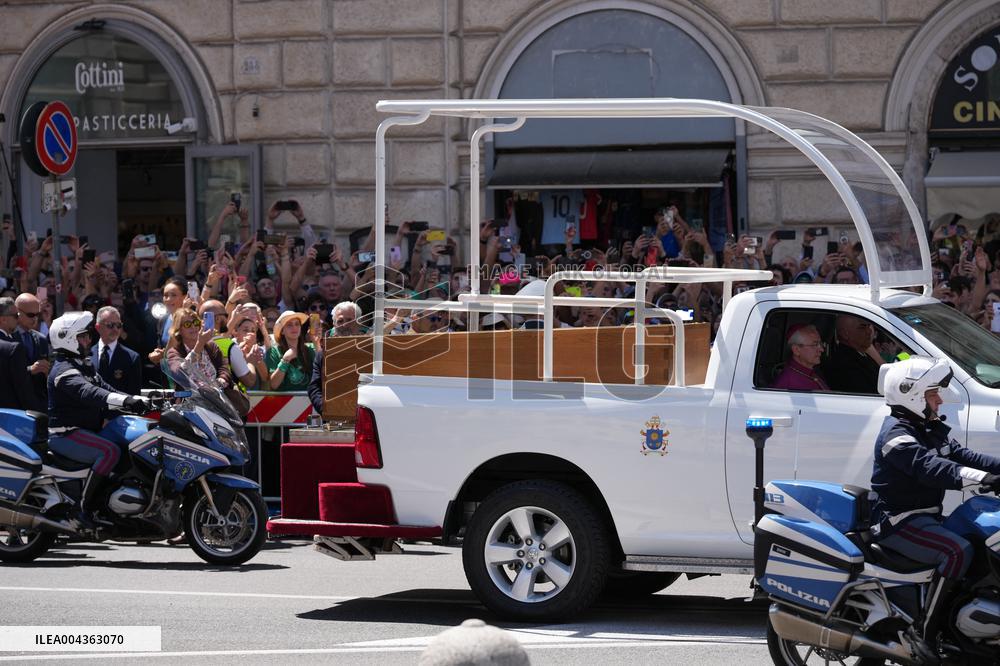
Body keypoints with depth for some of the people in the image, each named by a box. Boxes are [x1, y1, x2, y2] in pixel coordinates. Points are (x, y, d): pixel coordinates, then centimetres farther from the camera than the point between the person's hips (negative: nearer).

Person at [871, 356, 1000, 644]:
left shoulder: (932, 429, 16)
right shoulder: (896, 434, -17)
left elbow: (961, 455, 8)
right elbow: (929, 467, -32)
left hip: (926, 516, 10)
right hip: (898, 521, -10)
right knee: (958, 550, -28)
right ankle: (927, 634, -28)